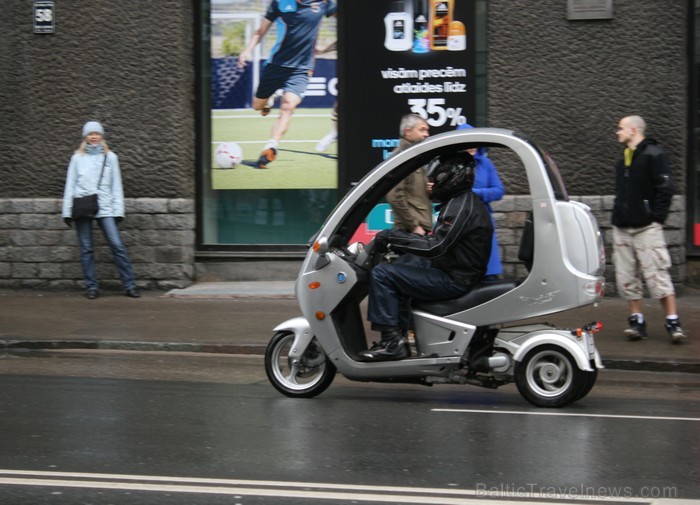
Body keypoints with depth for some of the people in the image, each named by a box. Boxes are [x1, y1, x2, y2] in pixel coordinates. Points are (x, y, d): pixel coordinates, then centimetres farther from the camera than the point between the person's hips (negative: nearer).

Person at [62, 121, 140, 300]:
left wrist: (118, 210, 2)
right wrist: (67, 211, 5)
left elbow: (116, 185, 9)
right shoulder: (77, 158, 9)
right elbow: (70, 185, 11)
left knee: (117, 245, -9)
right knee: (86, 249, 2)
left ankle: (129, 285, -6)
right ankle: (91, 287, 9)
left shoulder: (110, 157, 9)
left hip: (104, 208, -1)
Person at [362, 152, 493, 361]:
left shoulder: (460, 207, -19)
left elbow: (435, 246, -27)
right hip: (461, 273, 11)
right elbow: (439, 242, 17)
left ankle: (392, 341, -13)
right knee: (399, 269, 25)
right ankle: (398, 339, 17)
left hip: (452, 280, -11)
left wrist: (393, 236, -22)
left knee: (382, 274, -14)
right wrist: (398, 238, 6)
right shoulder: (468, 202, 15)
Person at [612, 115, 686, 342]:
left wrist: (656, 218, -14)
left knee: (658, 274, -9)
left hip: (646, 228, -8)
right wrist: (618, 216, 11)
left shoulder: (653, 155, -8)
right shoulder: (623, 160, 16)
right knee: (626, 277, 5)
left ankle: (673, 322, -5)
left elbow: (665, 189, -12)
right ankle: (637, 321, 11)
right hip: (622, 229, 8)